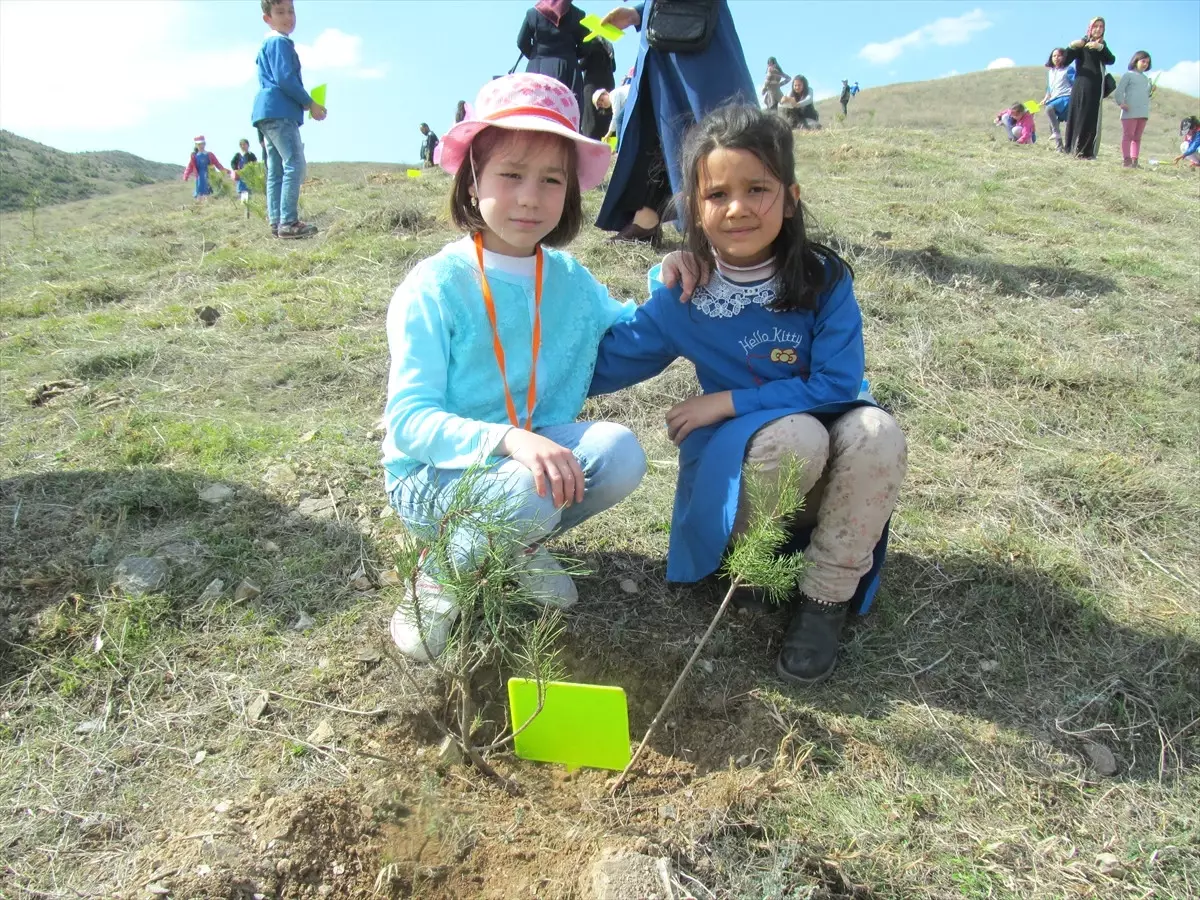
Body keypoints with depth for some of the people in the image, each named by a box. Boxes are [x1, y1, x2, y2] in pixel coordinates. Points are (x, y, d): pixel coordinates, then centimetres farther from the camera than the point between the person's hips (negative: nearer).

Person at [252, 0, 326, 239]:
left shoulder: (266, 45, 26)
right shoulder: (281, 43, -7)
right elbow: (285, 78, -17)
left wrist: (304, 103, 19)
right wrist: (310, 104, -10)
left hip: (268, 112, 11)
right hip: (279, 111, -11)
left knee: (276, 170, 9)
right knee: (295, 164, -15)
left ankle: (276, 222, 8)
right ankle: (289, 222, -20)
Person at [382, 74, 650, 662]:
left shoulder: (571, 282, 2)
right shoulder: (435, 287, -15)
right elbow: (409, 419, -20)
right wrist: (508, 440, -38)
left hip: (532, 451, 5)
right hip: (432, 475, -5)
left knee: (620, 451, -22)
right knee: (527, 489, -36)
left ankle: (522, 545, 5)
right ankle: (443, 575, -3)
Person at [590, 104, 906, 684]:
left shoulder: (823, 280, -10)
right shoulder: (681, 299, -8)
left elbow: (837, 385, -16)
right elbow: (601, 365, 1)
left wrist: (730, 401, -18)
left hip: (823, 451, 2)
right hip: (734, 457, -1)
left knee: (877, 434, -31)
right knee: (794, 436, -35)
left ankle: (827, 598, -13)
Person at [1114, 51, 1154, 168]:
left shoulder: (1145, 78, 22)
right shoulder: (1128, 75, 2)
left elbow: (1145, 95, 25)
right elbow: (1118, 92, -6)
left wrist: (1151, 90, 6)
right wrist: (1121, 103, -19)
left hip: (1143, 113, 7)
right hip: (1130, 112, -7)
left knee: (1137, 137, 5)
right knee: (1128, 136, -8)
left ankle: (1134, 161, 6)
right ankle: (1126, 160, -11)